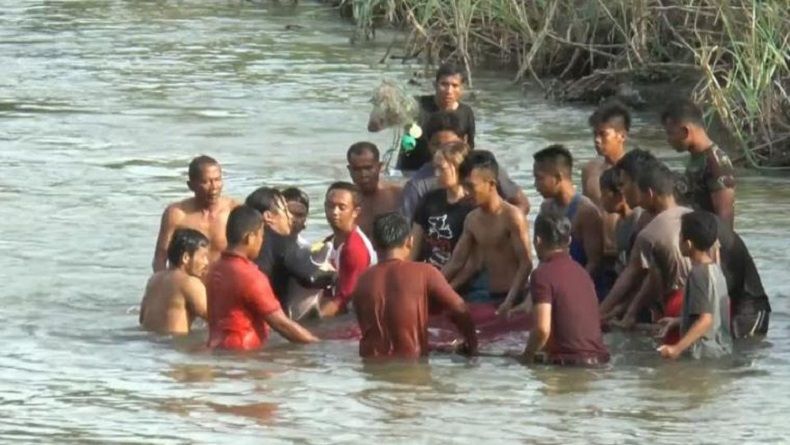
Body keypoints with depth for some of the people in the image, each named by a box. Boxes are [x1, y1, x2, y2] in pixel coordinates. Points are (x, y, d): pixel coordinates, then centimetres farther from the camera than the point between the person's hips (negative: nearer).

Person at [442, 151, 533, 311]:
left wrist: (509, 302, -27)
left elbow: (526, 265, -16)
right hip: (491, 297, 7)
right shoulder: (472, 220, 9)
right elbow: (456, 262, 14)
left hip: (514, 298, -7)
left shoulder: (512, 216, -13)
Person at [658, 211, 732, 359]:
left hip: (705, 353, -9)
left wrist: (678, 348, -30)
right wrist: (679, 321, 32)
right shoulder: (716, 270, 10)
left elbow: (705, 320, -25)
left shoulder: (698, 274, -17)